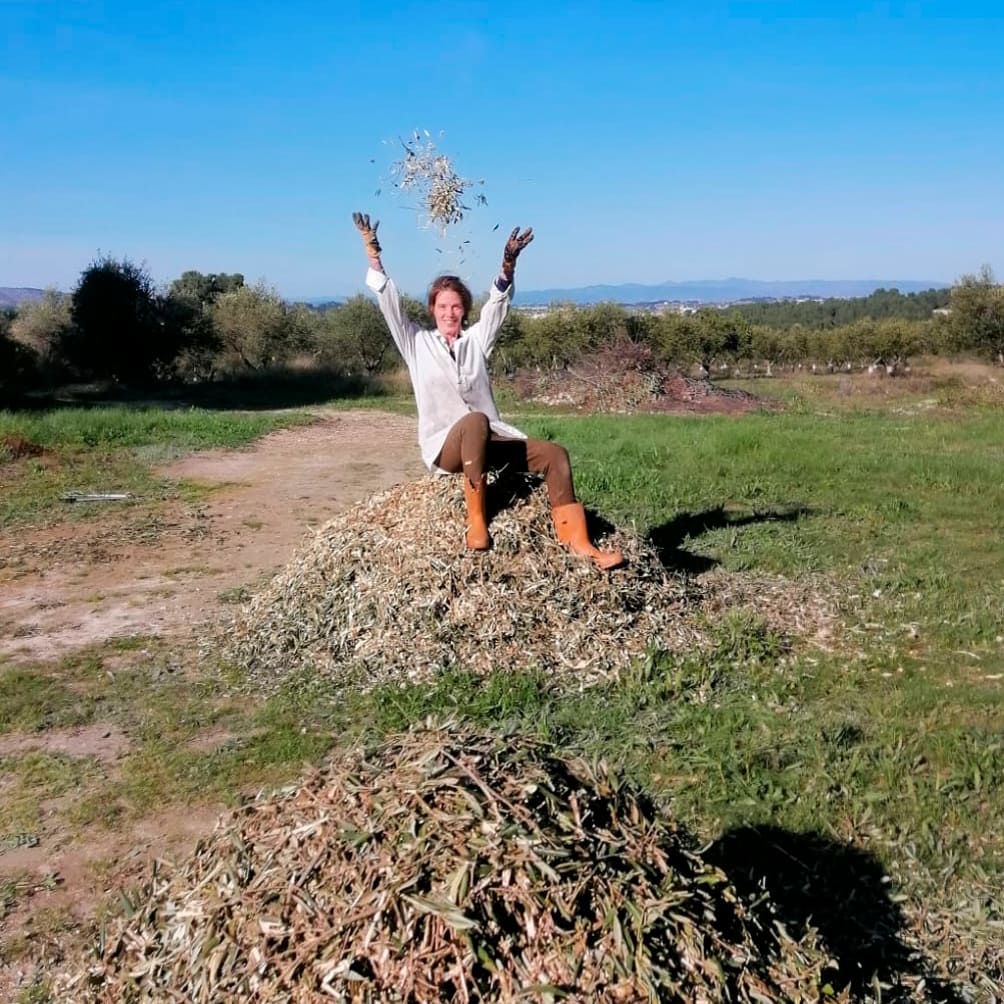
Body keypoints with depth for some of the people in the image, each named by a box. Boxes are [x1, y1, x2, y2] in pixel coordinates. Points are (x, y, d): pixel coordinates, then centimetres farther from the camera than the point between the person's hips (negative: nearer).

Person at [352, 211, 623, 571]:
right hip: (444, 446, -4)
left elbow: (497, 303, 1)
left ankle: (577, 541, -17)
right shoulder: (417, 343, 7)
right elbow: (389, 303, -2)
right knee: (474, 420, -39)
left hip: (489, 440, 4)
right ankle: (475, 517, -30)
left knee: (554, 454, -15)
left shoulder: (476, 339, 12)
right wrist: (373, 255, -12)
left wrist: (508, 264, -17)